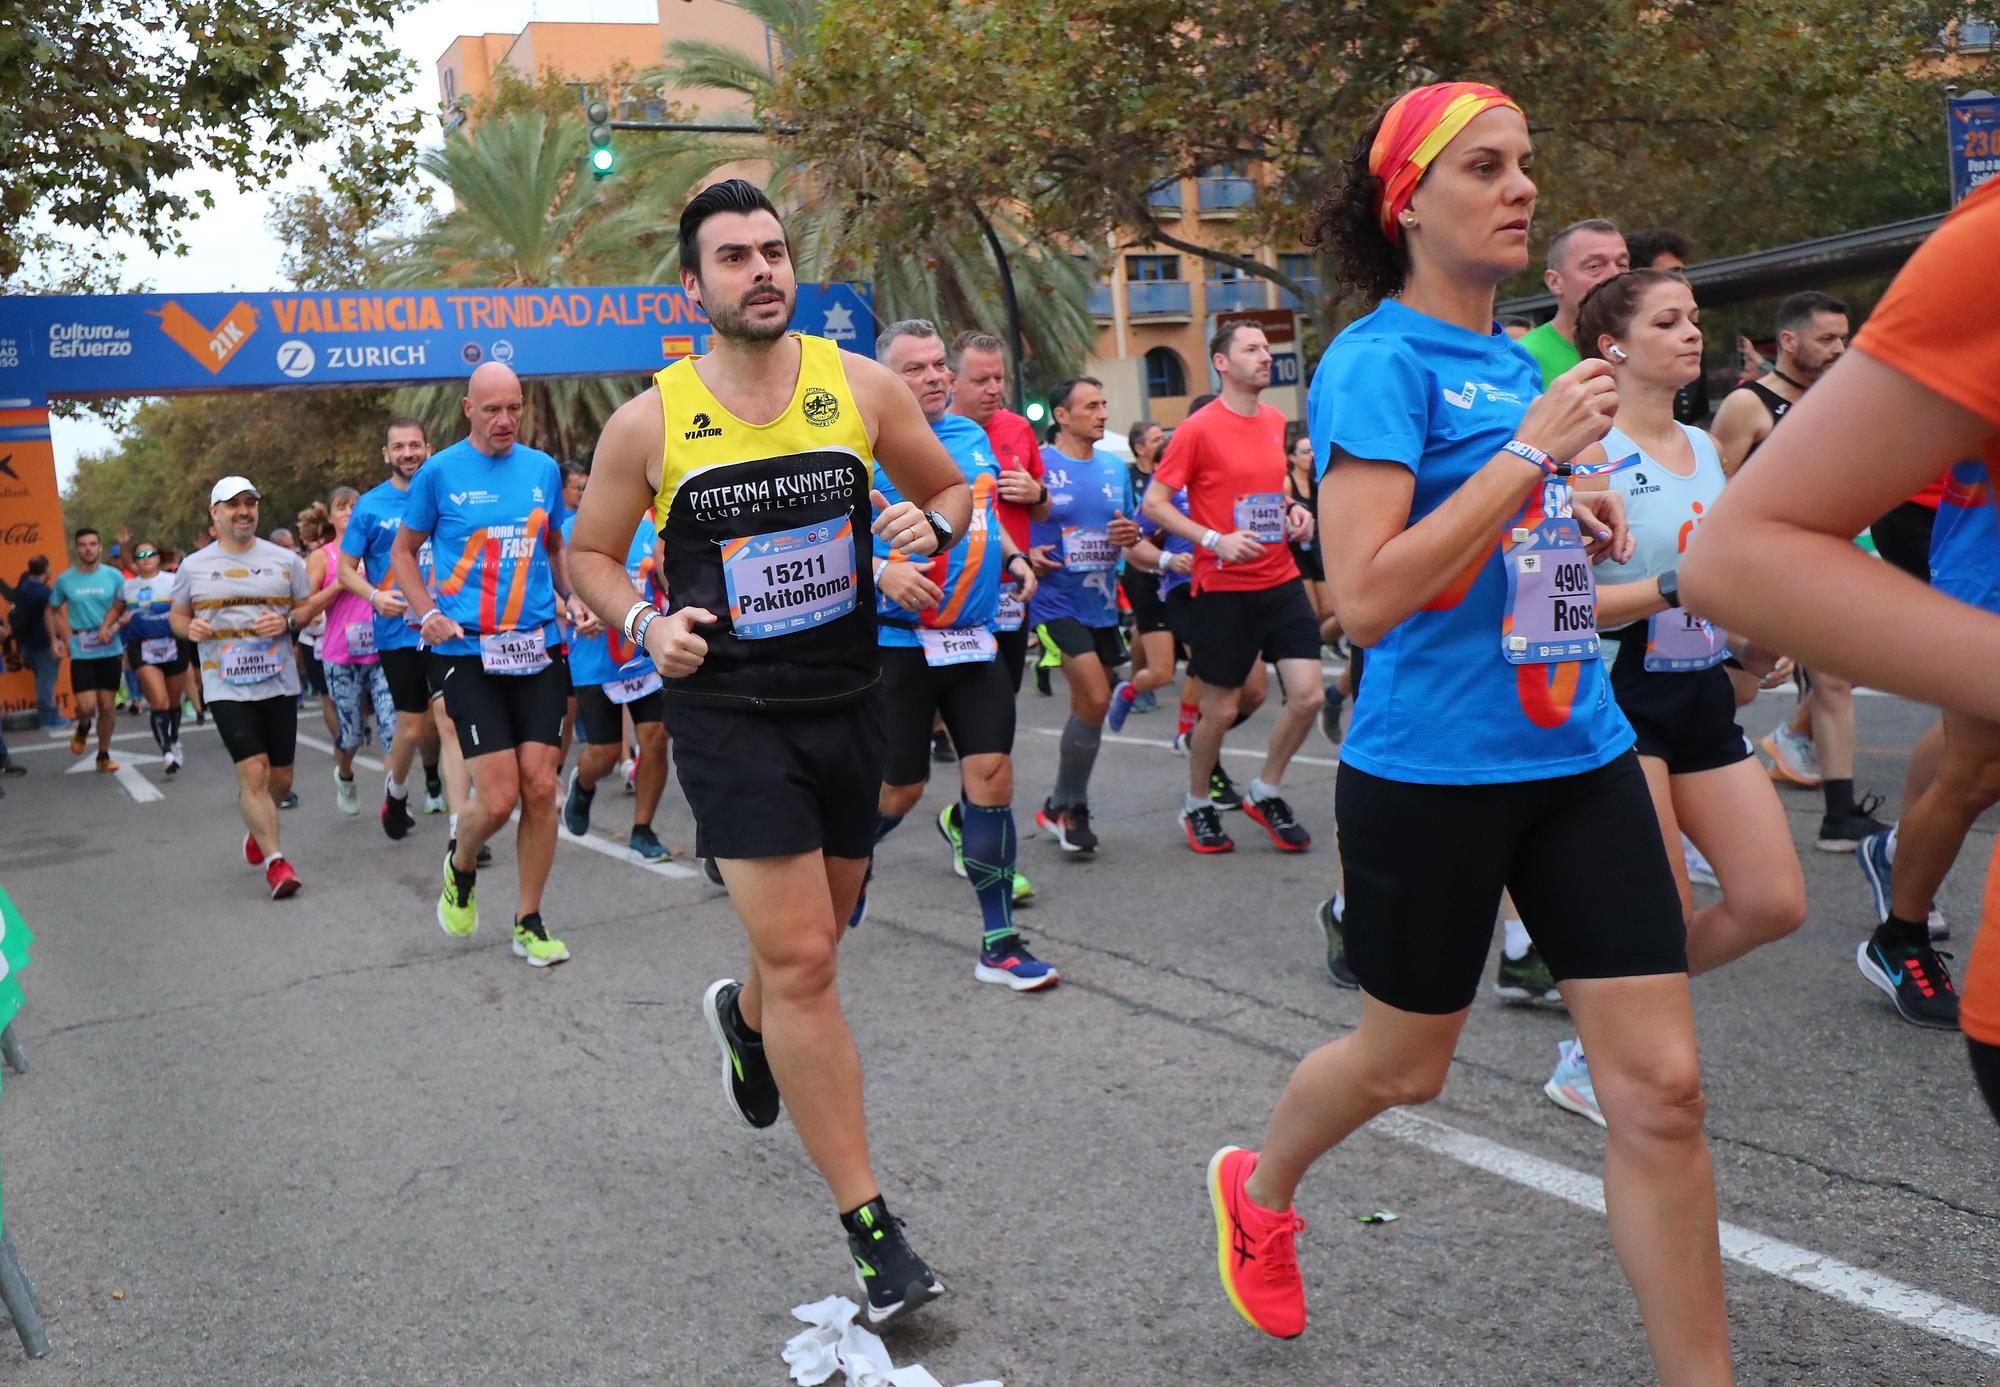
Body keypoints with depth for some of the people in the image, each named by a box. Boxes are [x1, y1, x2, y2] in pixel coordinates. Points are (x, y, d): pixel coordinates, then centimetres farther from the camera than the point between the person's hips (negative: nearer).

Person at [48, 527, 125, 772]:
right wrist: (54, 639, 4)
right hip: (80, 653, 0)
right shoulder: (65, 579, 2)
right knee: (87, 707, -12)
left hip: (110, 650, 0)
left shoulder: (114, 576, -1)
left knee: (108, 706, 4)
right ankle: (83, 728, 24)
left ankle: (104, 755, 20)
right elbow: (52, 610, 16)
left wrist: (109, 627, -14)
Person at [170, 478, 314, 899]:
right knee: (253, 771, -14)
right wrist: (189, 628, -7)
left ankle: (257, 829, 39)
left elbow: (307, 607, 11)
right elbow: (177, 614, 15)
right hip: (227, 687, -2)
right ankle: (275, 860, -7)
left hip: (279, 684, 2)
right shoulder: (193, 567, 5)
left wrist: (287, 621, -11)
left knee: (280, 778, 8)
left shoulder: (284, 560, 5)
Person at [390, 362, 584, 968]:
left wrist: (573, 599, 5)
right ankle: (461, 867, 27)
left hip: (538, 650, 3)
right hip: (467, 653, -3)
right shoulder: (440, 472, -1)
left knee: (541, 789, -1)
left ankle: (529, 923, 14)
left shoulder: (544, 469, 8)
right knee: (498, 798, -8)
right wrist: (427, 613, -6)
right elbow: (403, 552, 9)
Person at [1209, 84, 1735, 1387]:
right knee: (1407, 1064, 15)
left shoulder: (1519, 359, 9)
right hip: (1432, 773, -6)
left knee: (1662, 1086, 1)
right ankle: (1259, 1188, 46)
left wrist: (1572, 517, 6)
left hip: (1579, 752, 6)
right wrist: (1531, 452, -22)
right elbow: (1366, 595, -23)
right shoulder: (1380, 360, -12)